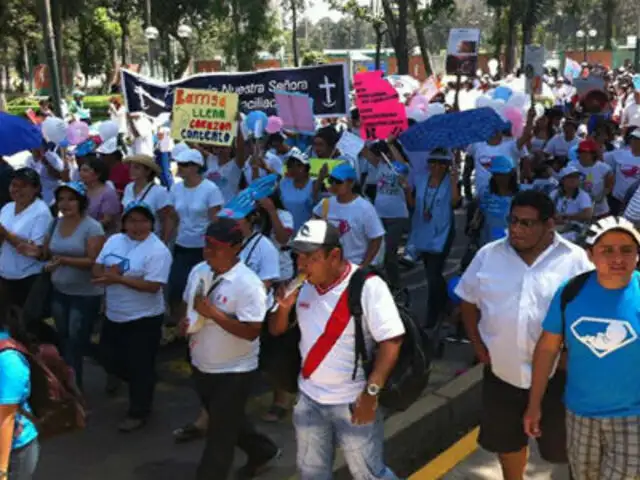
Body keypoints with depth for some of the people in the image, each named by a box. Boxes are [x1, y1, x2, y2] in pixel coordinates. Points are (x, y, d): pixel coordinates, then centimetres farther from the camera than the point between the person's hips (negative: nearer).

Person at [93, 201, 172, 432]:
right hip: (113, 315, 7)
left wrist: (119, 278, -27)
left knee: (140, 367, 4)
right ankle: (137, 385, 45)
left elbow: (153, 286, -25)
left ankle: (138, 412, 22)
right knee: (110, 360, 20)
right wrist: (107, 273, -18)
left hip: (143, 319, -7)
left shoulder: (157, 250, -18)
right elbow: (97, 270, 6)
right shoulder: (114, 241, 4)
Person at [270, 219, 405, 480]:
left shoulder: (367, 286, -19)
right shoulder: (303, 285, 0)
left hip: (352, 402, -6)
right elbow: (276, 330, 9)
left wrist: (371, 392, -25)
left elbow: (391, 341, -20)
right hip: (309, 399, 6)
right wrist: (284, 307, -13)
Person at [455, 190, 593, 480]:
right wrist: (477, 343, 2)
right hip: (501, 370, 3)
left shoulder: (575, 260, -10)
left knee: (560, 445, 13)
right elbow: (468, 300, 9)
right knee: (506, 439, 21)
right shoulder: (489, 255, -1)